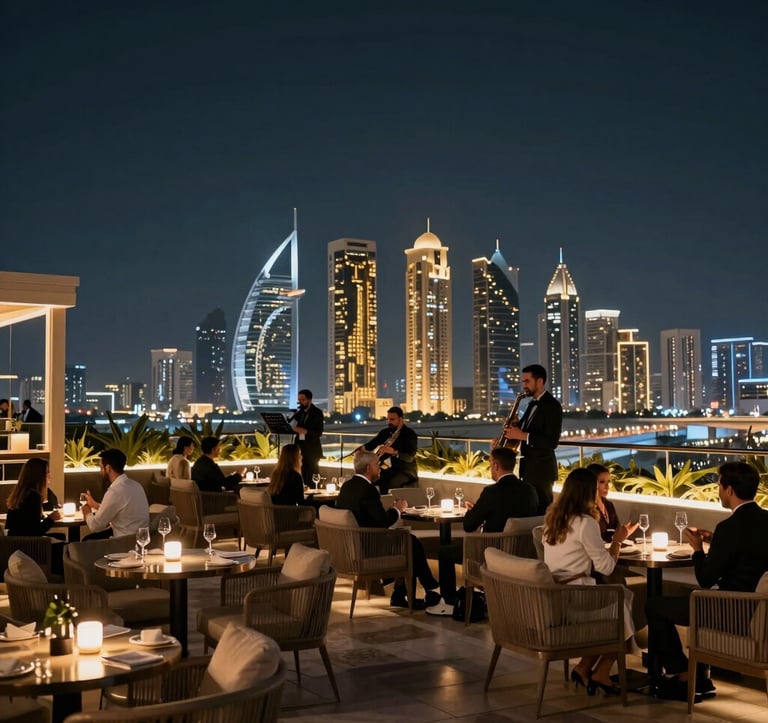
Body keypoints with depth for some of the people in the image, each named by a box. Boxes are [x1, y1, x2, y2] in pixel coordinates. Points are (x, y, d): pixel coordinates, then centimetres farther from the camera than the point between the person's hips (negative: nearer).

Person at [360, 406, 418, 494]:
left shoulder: (410, 434, -10)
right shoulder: (385, 432, 9)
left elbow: (410, 457, -23)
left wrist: (393, 452, -40)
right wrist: (362, 448, -20)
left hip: (405, 470, -6)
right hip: (389, 468, 6)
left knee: (391, 484, -34)